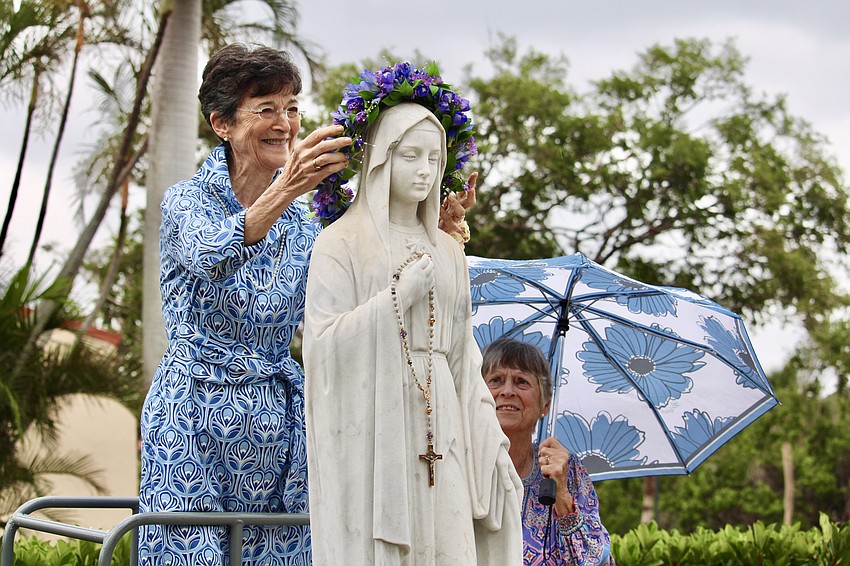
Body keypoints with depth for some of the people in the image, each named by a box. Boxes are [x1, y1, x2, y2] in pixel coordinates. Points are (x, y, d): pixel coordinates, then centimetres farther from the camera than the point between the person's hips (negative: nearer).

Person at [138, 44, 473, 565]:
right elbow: (211, 258, -27)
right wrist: (286, 189, -43)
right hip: (194, 417, -4)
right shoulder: (188, 201, -3)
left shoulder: (304, 223, 10)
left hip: (280, 424, 4)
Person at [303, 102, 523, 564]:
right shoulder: (342, 242, 1)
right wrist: (400, 296, -11)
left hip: (436, 428, 5)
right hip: (371, 425, -5)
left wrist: (492, 442, 7)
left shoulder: (447, 252, 16)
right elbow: (325, 342, -9)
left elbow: (463, 358, 14)